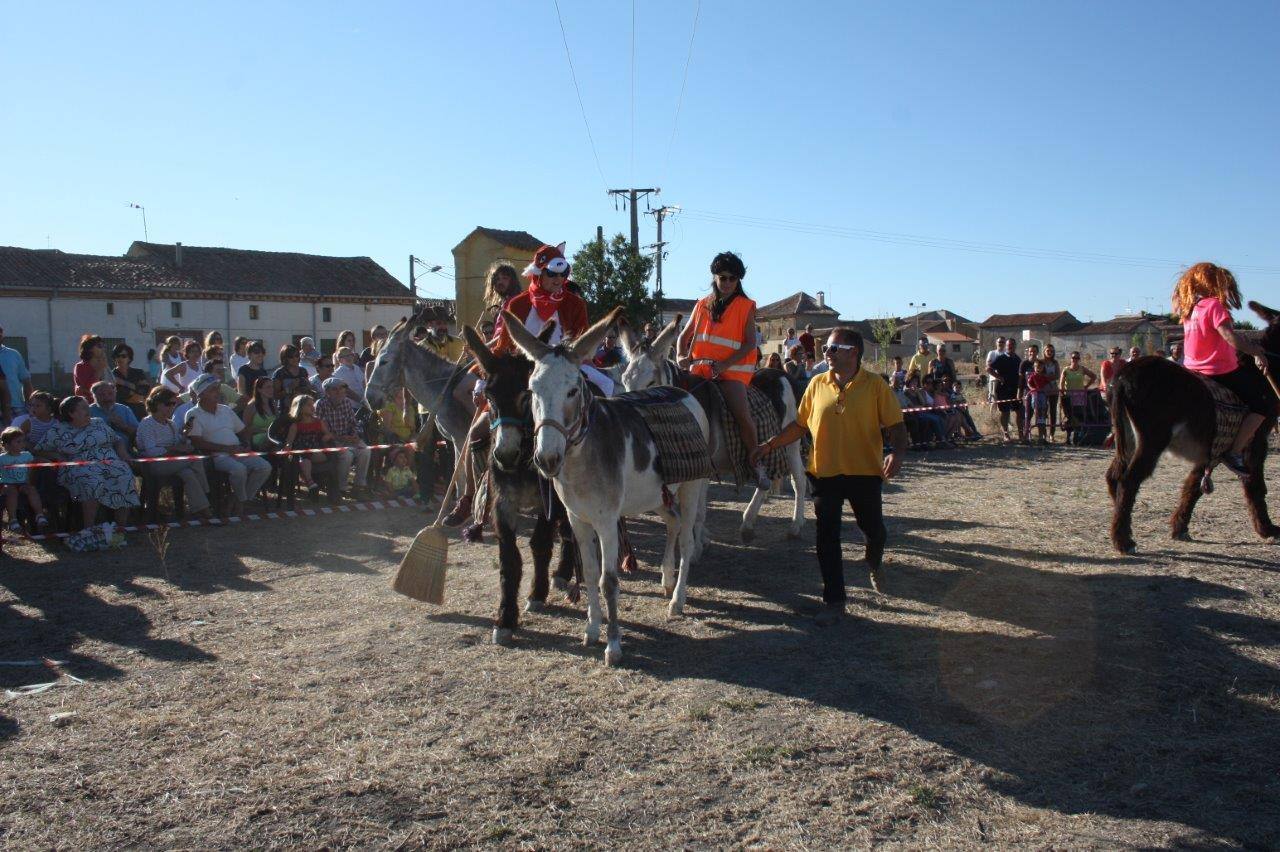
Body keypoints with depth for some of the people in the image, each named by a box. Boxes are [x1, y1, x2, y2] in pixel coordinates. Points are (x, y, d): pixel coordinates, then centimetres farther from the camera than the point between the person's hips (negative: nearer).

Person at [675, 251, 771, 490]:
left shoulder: (746, 306, 4)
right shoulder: (702, 305, 15)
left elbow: (749, 343, -4)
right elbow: (684, 336, 18)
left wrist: (724, 365, -17)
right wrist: (681, 357, -4)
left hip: (732, 370, -4)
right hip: (700, 368, 4)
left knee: (741, 414, -24)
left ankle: (756, 463, -5)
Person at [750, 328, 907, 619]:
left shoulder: (875, 385, -6)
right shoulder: (817, 384, 3)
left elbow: (896, 425, -7)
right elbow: (800, 425, 9)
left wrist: (897, 453, -24)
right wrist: (769, 445, 2)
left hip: (864, 472, -2)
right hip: (825, 472, 2)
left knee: (873, 529, 15)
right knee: (827, 537, 1)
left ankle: (874, 564, 51)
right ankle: (834, 600, 13)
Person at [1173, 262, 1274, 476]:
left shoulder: (1189, 309, 10)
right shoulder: (1214, 305, -14)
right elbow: (1231, 338, -22)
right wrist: (1257, 353, -10)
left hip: (1192, 370, 8)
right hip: (1221, 373, -8)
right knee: (1266, 402, 3)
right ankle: (1235, 452, -5)